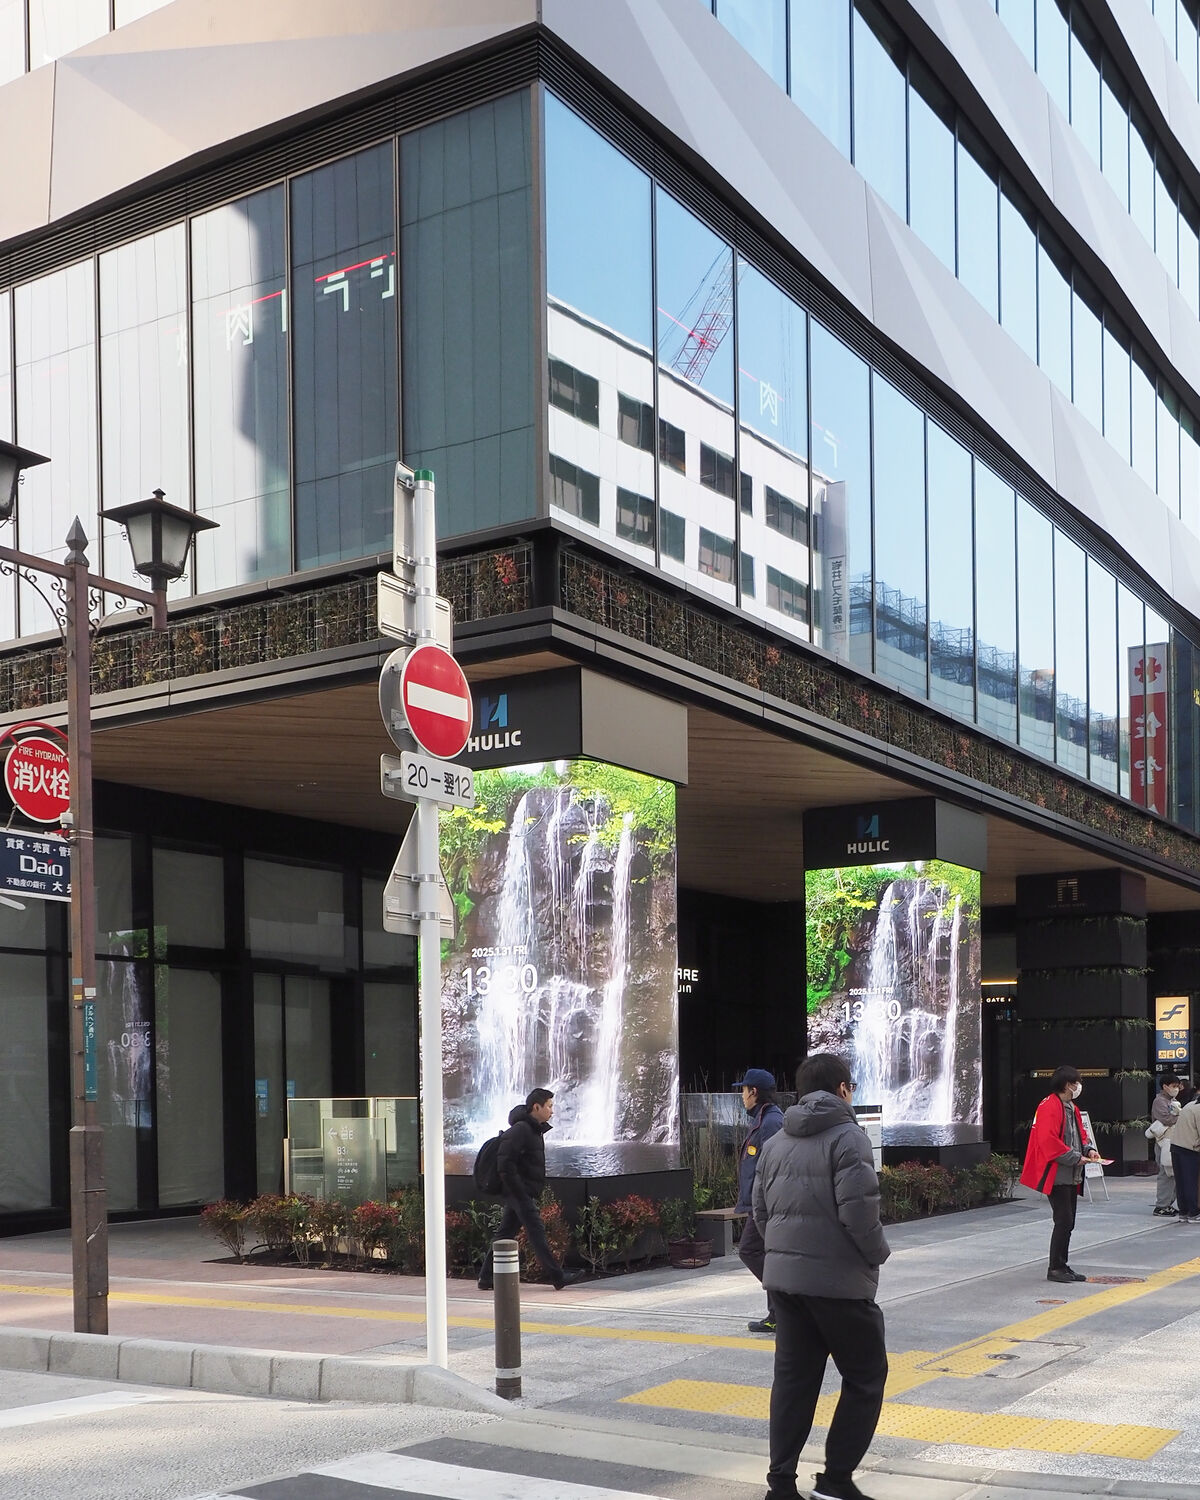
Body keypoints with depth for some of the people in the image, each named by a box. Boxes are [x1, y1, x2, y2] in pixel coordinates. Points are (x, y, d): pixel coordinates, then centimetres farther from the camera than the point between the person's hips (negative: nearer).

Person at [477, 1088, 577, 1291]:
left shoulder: (535, 1130, 16)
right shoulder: (520, 1130, -16)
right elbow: (506, 1165, -22)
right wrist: (522, 1195, -21)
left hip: (520, 1194, 10)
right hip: (520, 1193, -10)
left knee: (505, 1234, 11)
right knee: (537, 1232, -6)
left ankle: (487, 1278, 15)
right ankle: (557, 1277, -4)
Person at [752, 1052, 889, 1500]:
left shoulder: (775, 1143, 12)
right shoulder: (847, 1136, -11)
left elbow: (761, 1211, 12)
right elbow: (858, 1210, -19)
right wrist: (877, 1253, -3)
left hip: (783, 1276, 7)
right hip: (839, 1279, -7)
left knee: (793, 1378, 12)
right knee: (865, 1377, 7)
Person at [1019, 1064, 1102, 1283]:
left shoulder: (1072, 1107, 16)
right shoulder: (1050, 1107, -17)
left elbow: (1080, 1133, 25)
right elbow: (1048, 1142, -23)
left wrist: (1088, 1149, 4)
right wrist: (1076, 1158, -18)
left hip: (1071, 1175, 10)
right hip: (1057, 1175, -10)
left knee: (1067, 1222, 12)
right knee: (1064, 1221, -9)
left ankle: (1062, 1266, 19)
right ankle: (1055, 1268, -2)